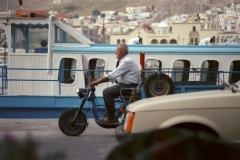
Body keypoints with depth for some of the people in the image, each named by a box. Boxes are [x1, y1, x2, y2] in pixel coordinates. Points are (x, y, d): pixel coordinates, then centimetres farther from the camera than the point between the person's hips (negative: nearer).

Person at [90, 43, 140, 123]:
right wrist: (99, 81, 8)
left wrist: (98, 81, -17)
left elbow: (112, 75, -21)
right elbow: (114, 75, 17)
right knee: (107, 92, 10)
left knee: (107, 92, -18)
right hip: (126, 85, 11)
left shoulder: (127, 61, -16)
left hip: (129, 87, -11)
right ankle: (109, 116, 10)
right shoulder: (124, 60, 18)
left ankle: (111, 118, -12)